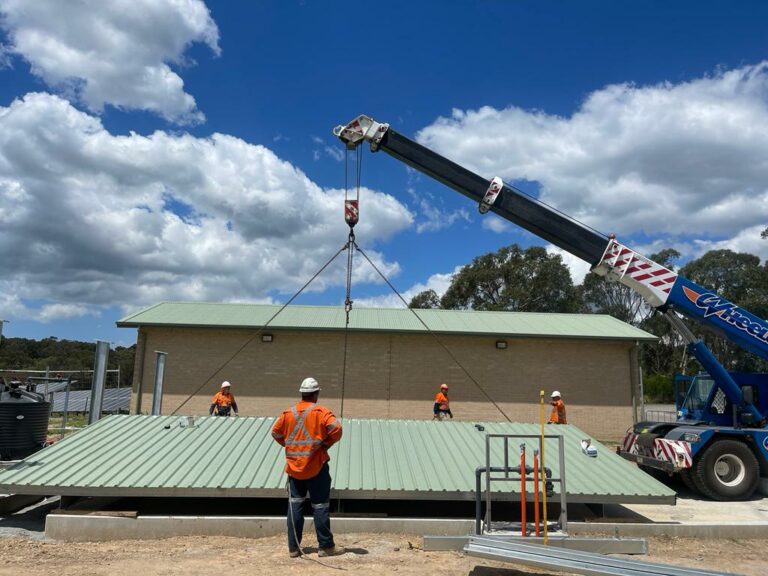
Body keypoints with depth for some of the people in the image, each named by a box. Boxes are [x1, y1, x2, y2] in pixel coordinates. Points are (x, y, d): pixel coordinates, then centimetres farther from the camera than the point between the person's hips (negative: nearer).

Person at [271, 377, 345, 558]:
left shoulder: (288, 413, 4)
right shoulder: (321, 412, -10)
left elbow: (276, 432, 11)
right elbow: (336, 429, -22)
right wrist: (327, 443, -6)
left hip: (294, 466, 4)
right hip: (316, 467, -4)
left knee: (295, 505, 12)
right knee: (320, 506, 5)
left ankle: (293, 547, 16)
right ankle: (326, 546, 11)